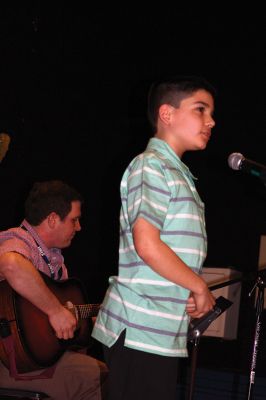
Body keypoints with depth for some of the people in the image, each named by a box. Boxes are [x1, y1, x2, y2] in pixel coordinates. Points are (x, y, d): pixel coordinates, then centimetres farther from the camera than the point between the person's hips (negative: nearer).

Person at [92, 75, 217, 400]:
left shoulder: (178, 174, 20)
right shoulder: (152, 165, -9)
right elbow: (146, 244, -20)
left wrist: (195, 294, 4)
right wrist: (200, 288, -9)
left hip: (162, 331, 9)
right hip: (140, 330, -9)